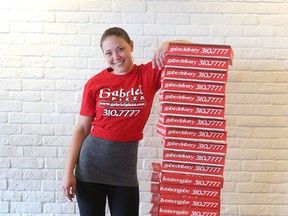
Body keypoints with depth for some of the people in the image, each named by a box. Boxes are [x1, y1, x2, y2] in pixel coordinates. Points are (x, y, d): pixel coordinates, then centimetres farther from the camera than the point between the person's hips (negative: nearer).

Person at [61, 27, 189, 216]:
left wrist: (168, 45, -29)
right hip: (91, 163, 0)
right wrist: (69, 171, -3)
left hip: (126, 167, 0)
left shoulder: (150, 74, -3)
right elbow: (81, 129, 1)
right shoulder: (94, 84, -3)